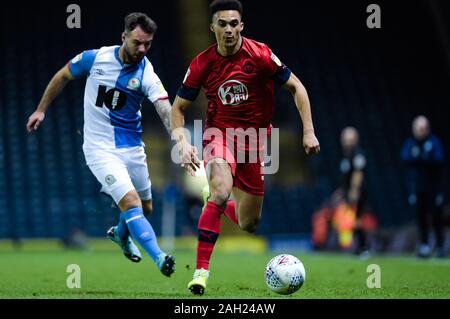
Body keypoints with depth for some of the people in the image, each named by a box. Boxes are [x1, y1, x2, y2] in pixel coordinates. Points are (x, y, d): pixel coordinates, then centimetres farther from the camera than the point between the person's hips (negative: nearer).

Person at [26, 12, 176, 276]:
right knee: (131, 202, -21)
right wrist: (41, 110, 12)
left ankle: (120, 234, 49)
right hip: (100, 148, -3)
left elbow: (166, 111, -28)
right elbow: (62, 77, 8)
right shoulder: (95, 58, -11)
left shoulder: (147, 76, -12)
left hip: (132, 148, 3)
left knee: (145, 208, 17)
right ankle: (159, 258, -26)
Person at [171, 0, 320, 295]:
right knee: (221, 191, -33)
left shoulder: (259, 54, -13)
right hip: (219, 133, -2)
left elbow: (296, 87, -4)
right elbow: (178, 108, 0)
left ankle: (227, 208, 47)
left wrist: (308, 132, -10)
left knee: (249, 225, 8)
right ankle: (201, 270, -28)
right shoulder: (202, 64, -9)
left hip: (255, 138, 2)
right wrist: (183, 142, -17)